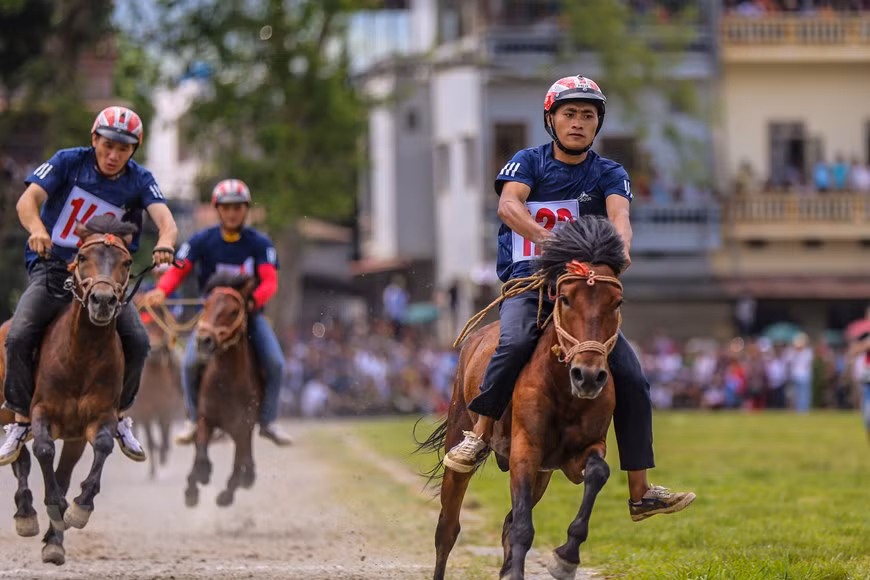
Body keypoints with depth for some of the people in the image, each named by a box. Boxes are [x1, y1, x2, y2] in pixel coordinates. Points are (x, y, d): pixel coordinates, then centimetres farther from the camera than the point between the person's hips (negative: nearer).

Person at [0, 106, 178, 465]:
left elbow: (165, 220, -19)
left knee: (138, 342, -17)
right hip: (51, 269, -1)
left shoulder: (139, 180, -3)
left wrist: (165, 242, -44)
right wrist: (37, 229, -42)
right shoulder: (68, 162, -7)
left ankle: (119, 415, 8)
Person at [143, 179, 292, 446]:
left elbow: (270, 281, -15)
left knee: (276, 363, -19)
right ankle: (195, 419, 0)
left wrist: (254, 299, -38)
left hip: (249, 314, 0)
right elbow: (178, 270, -10)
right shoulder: (202, 241, -3)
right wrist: (161, 291, -32)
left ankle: (267, 421, 2)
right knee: (190, 363, -22)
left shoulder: (259, 243, -5)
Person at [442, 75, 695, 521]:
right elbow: (509, 205, -14)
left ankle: (640, 493, -3)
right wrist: (547, 238, -34)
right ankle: (480, 435, -21)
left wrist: (620, 247, -35)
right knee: (517, 339, -35)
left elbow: (618, 213, -11)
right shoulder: (529, 162, 6)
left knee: (632, 379, -8)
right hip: (527, 282, -3)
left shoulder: (609, 174, 10)